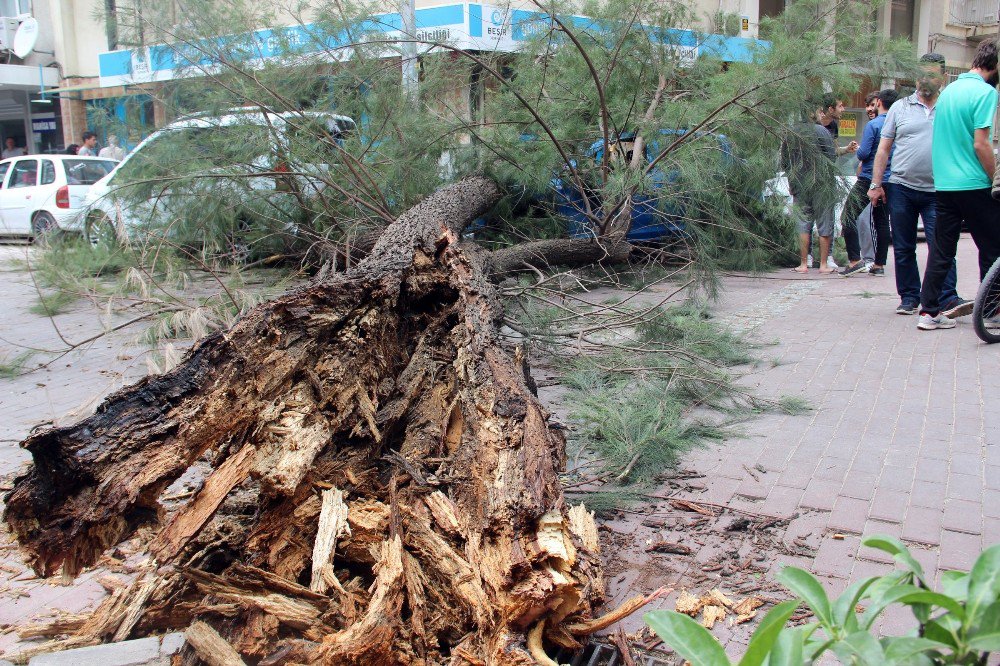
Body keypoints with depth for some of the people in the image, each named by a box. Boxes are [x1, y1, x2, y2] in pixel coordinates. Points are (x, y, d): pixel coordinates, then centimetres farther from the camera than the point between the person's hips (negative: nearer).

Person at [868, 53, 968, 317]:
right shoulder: (900, 108, 9)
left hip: (937, 191, -1)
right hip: (900, 188, 1)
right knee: (903, 248, 6)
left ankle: (948, 298, -10)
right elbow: (883, 149, 8)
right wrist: (876, 184, 2)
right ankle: (909, 297, 15)